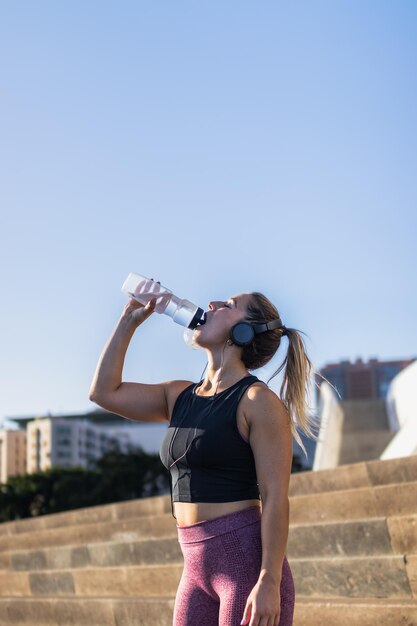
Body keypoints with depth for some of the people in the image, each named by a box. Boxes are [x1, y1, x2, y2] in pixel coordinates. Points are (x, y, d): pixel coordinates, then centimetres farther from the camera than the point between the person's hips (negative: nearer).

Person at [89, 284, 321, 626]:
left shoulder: (258, 401, -9)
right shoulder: (180, 396, 12)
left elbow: (275, 499, -14)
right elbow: (104, 391, 15)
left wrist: (270, 582, -20)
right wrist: (129, 321, 13)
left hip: (247, 563, -7)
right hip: (197, 569, 7)